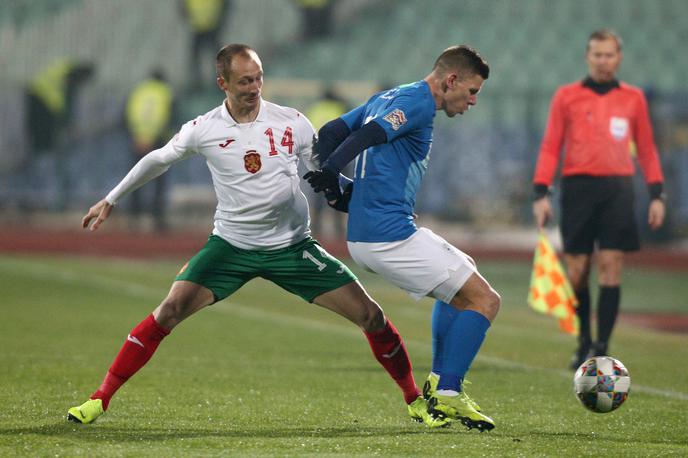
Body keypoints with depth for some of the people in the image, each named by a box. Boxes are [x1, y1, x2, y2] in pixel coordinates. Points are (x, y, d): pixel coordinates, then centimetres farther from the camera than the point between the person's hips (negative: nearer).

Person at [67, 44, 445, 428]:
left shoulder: (293, 123, -6)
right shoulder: (203, 130, -7)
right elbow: (157, 161, 10)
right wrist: (111, 201, 16)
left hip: (293, 246, 1)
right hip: (231, 247, -1)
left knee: (370, 315, -5)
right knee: (169, 311, -17)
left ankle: (415, 400, 14)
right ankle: (100, 399, -6)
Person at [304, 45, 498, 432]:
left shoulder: (389, 98, 20)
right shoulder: (418, 103, -10)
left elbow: (331, 132, 16)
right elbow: (366, 136, -22)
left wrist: (334, 185, 8)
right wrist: (329, 176, -23)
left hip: (364, 236, 10)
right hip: (391, 236, -10)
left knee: (464, 273, 29)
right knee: (484, 300, -6)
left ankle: (439, 382, 25)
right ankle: (447, 395, -9)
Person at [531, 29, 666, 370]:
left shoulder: (633, 99, 10)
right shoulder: (566, 96, 6)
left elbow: (646, 150, 14)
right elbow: (550, 148, 5)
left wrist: (657, 194, 6)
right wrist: (541, 193, -5)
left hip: (617, 188, 0)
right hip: (577, 187, 0)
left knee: (610, 267, -8)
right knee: (577, 271, 0)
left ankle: (602, 348, -6)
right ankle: (583, 343, 16)